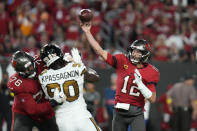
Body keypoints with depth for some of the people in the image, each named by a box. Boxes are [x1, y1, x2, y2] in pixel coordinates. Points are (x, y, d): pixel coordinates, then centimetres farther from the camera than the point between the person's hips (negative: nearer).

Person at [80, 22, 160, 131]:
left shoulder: (150, 72, -5)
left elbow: (152, 99, -9)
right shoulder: (122, 61, -1)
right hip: (120, 113, 3)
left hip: (137, 114, -3)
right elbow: (100, 52, -2)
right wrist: (87, 32, -6)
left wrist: (140, 83, -21)